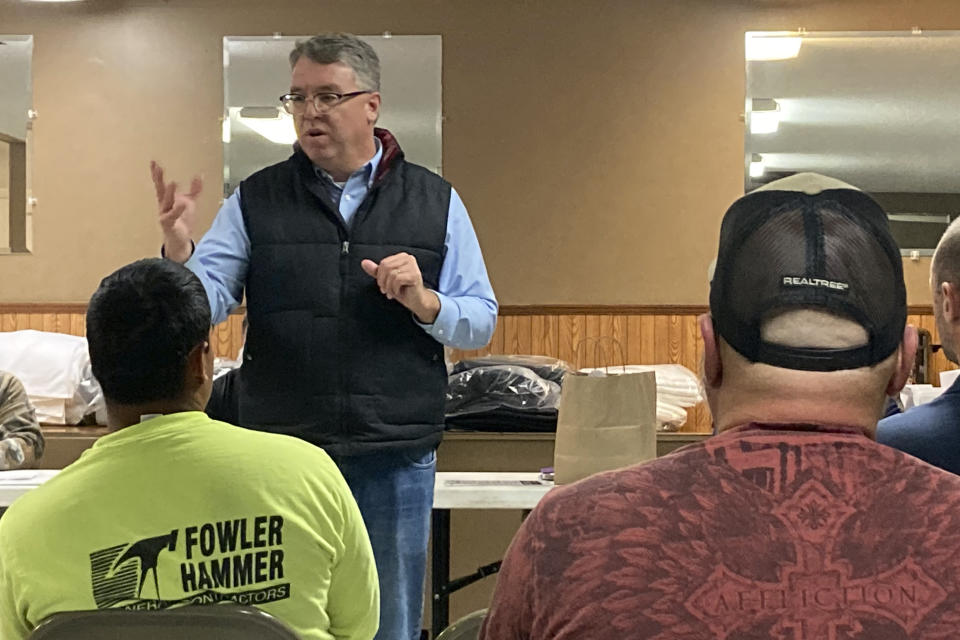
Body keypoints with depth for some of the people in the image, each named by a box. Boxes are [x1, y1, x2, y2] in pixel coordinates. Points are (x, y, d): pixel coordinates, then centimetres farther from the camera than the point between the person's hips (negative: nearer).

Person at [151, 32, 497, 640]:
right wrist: (179, 252, -24)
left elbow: (481, 320, 5)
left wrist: (425, 304, -14)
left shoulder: (435, 201, 5)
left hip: (395, 458, 0)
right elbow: (204, 304, -5)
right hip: (282, 453, 0)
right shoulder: (255, 200, 4)